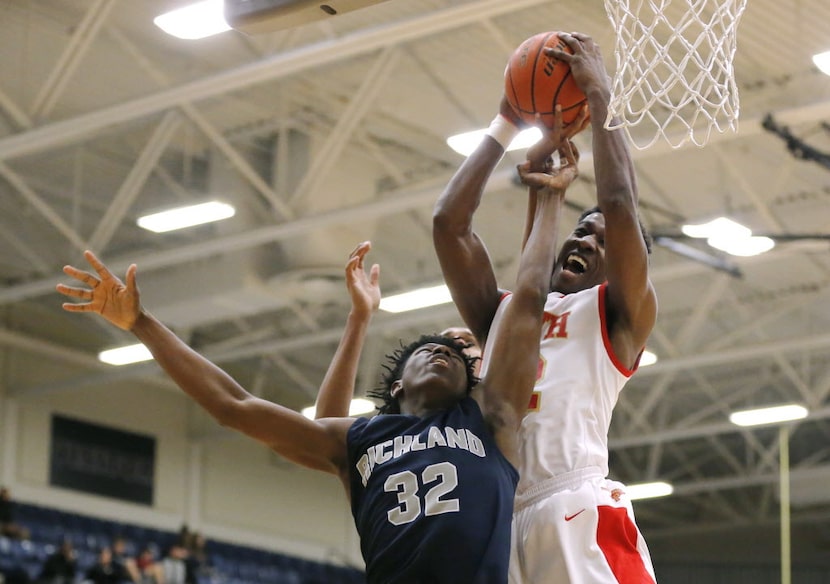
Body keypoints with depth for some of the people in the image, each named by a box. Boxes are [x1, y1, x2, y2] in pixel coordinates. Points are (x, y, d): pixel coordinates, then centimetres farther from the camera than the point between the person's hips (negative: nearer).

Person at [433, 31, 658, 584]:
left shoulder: (619, 314, 16)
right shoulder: (502, 311, 29)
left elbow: (620, 206, 1)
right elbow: (448, 221, 20)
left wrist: (600, 98, 8)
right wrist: (507, 124, 24)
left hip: (580, 515, -5)